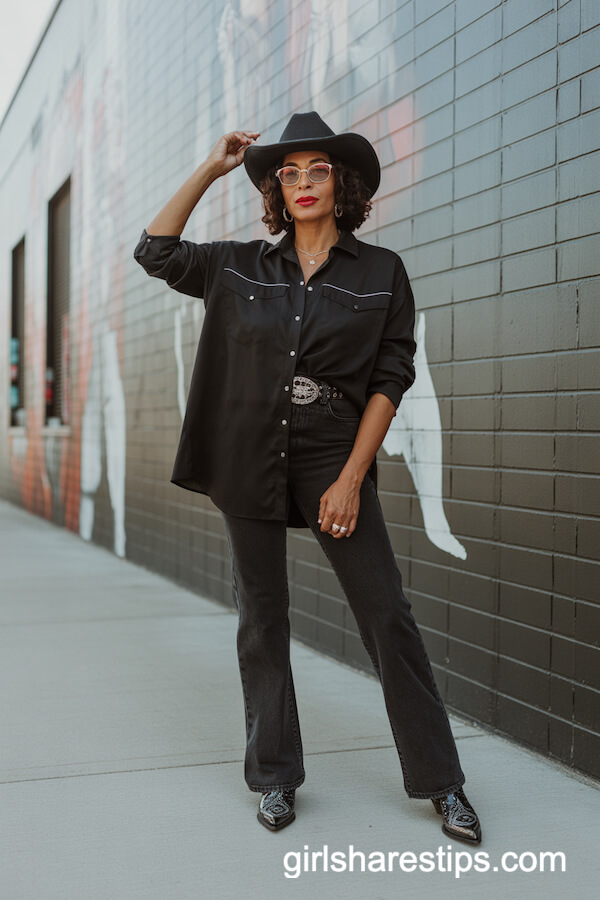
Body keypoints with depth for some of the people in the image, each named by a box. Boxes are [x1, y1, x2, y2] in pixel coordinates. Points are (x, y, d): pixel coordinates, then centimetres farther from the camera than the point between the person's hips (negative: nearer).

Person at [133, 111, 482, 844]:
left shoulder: (381, 273, 2)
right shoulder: (242, 268, 8)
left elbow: (391, 377, -3)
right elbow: (156, 252, 10)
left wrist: (351, 478, -11)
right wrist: (211, 169, 6)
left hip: (335, 460, -2)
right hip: (248, 463, 2)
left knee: (387, 617, -4)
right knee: (261, 621, 7)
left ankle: (441, 783, 7)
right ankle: (275, 777, 21)